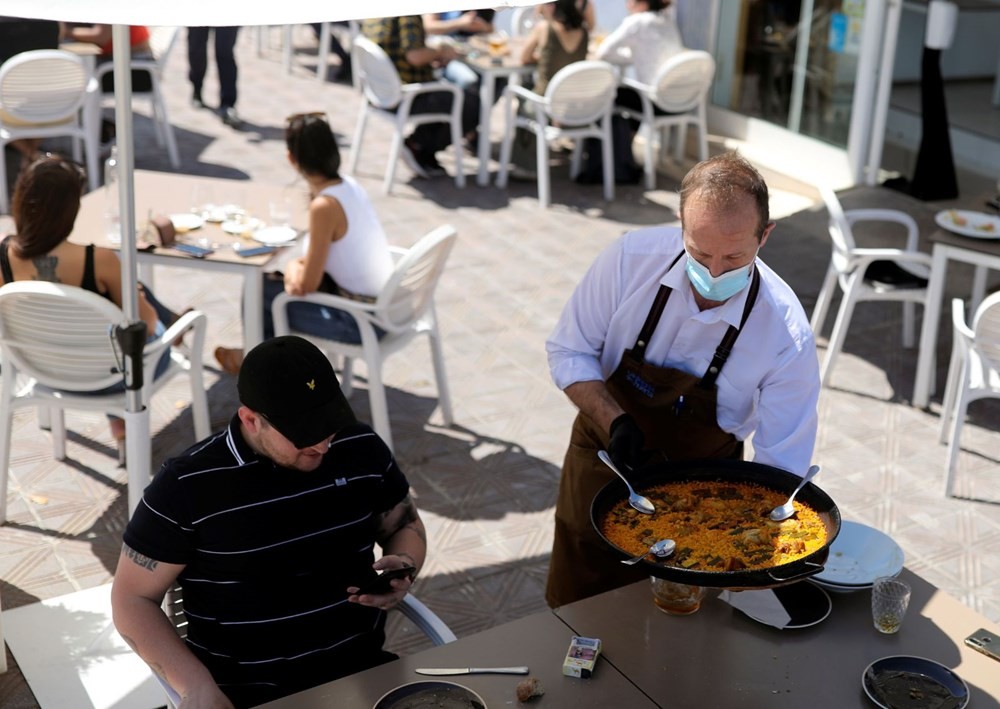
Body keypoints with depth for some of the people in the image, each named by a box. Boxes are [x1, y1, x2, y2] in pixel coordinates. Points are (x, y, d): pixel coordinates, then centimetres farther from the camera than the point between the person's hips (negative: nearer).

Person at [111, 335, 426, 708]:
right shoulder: (187, 486, -10)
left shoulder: (362, 449, 0)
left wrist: (404, 567, -5)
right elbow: (133, 599, -3)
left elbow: (406, 525, 18)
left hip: (365, 669, 3)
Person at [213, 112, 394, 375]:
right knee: (283, 275, 20)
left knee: (260, 291, 4)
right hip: (382, 302, 8)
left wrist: (293, 269, 2)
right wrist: (300, 265, 1)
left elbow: (306, 285, -18)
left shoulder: (324, 206, -25)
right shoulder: (348, 184, 1)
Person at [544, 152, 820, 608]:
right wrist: (615, 423, -25)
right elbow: (568, 351, -9)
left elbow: (781, 469, -18)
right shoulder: (631, 258, -23)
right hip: (603, 461, 1)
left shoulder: (788, 338, -26)